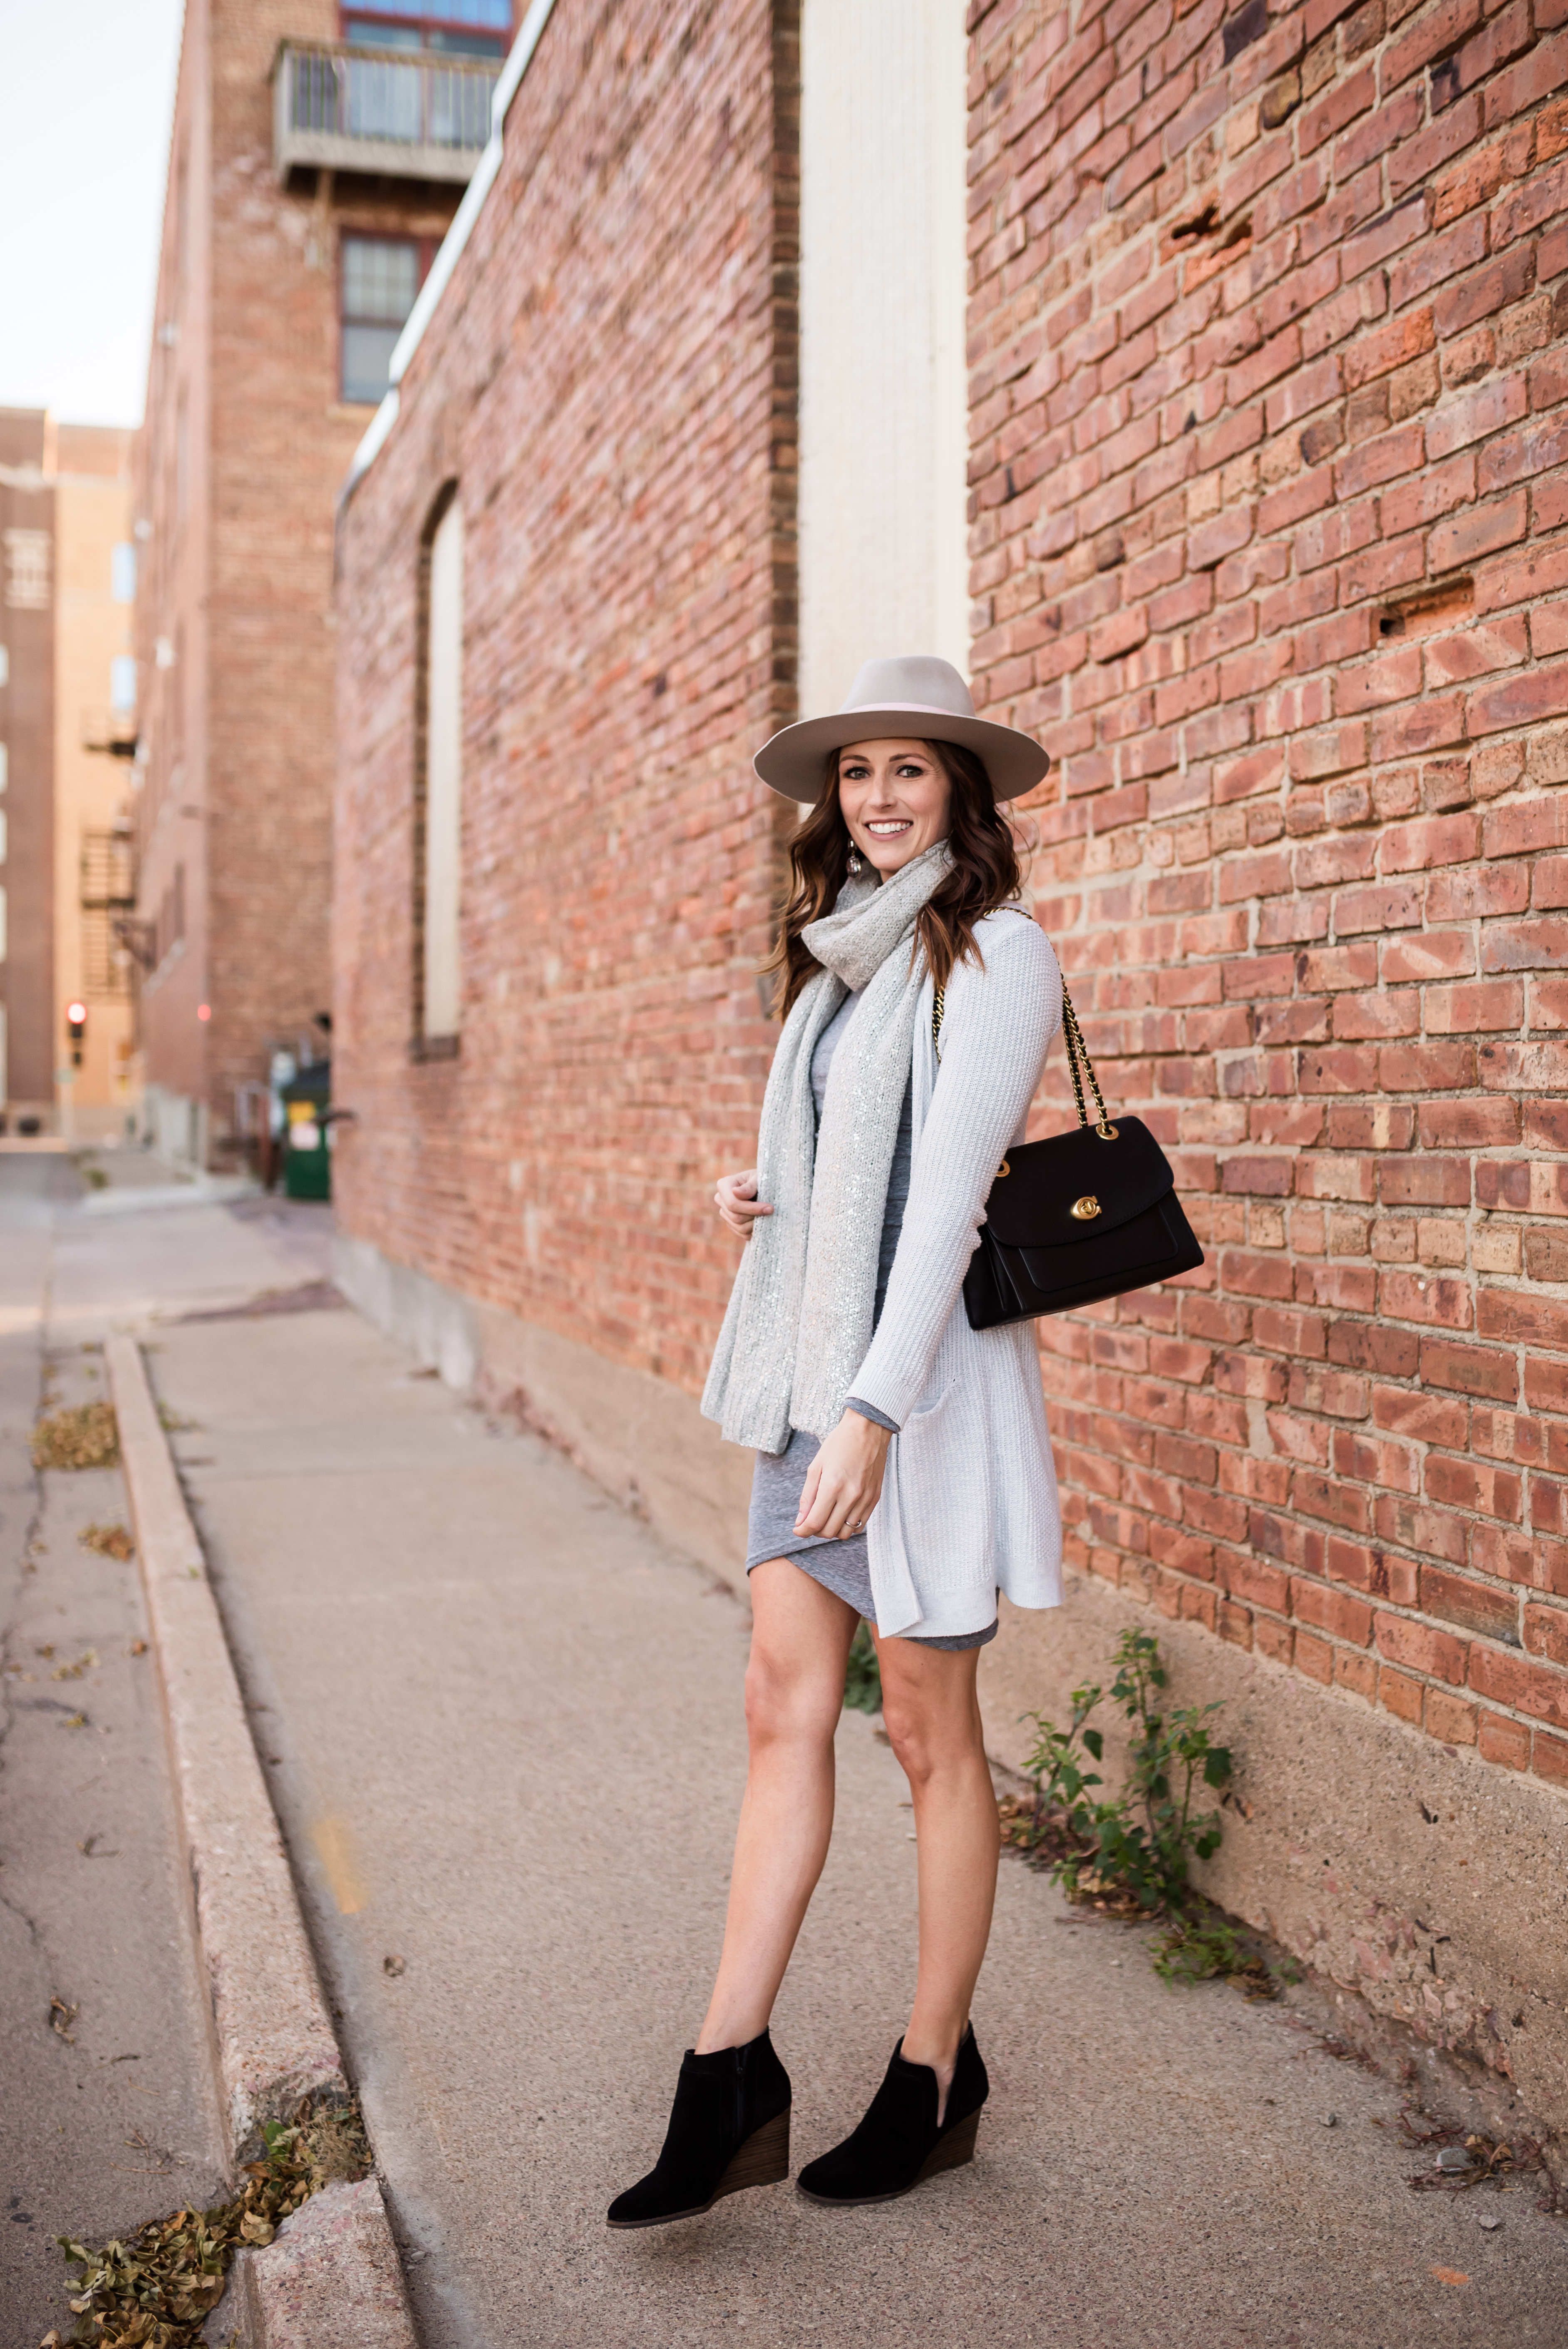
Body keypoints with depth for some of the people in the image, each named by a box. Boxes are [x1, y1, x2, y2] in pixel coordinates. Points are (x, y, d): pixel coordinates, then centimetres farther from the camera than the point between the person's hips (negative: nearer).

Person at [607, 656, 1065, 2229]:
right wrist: (755, 1194, 6)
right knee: (783, 1705, 5)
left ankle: (935, 2073, 22)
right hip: (814, 1367, 7)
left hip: (926, 1373, -7)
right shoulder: (838, 954, 15)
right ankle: (729, 2075, 11)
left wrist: (875, 1409, -24)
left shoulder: (994, 954, -9)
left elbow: (949, 1189, -18)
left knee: (929, 1732, 5)